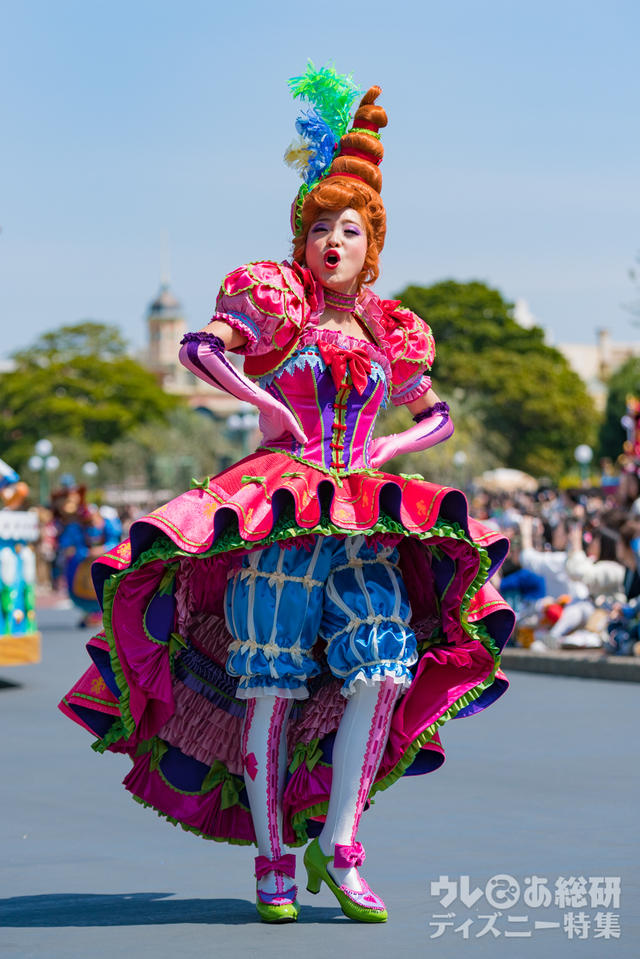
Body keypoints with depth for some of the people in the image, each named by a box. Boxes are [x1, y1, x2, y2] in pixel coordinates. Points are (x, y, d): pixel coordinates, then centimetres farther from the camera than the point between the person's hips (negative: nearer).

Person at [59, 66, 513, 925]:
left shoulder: (390, 333, 15)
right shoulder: (274, 299, 4)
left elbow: (437, 419, 24)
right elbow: (199, 348, -10)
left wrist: (386, 451, 5)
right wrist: (268, 407, -13)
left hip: (368, 518, 4)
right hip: (277, 513, -3)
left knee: (381, 670, -13)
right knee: (270, 686, -6)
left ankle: (337, 845, -3)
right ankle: (273, 860, 3)